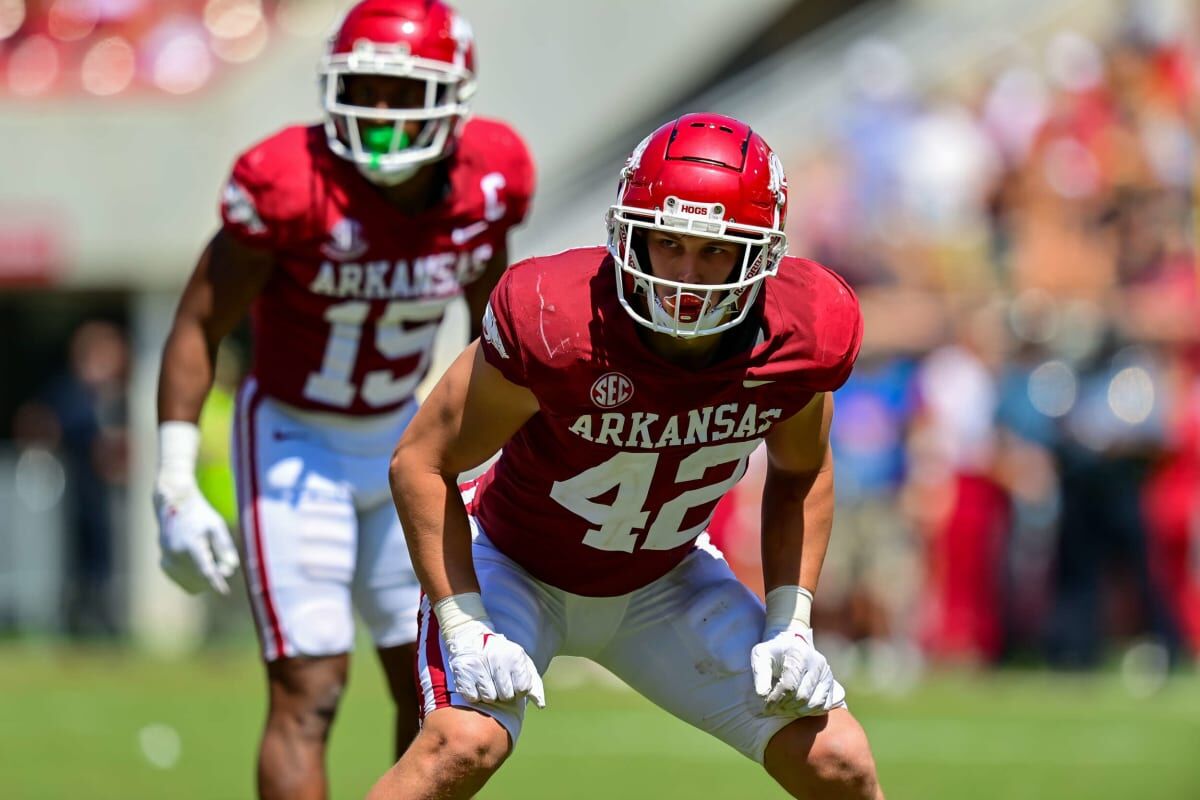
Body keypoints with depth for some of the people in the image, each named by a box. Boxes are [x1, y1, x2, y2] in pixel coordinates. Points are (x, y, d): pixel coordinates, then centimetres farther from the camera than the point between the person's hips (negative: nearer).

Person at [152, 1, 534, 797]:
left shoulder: (489, 180, -11)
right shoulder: (293, 186, -25)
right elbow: (198, 328, -15)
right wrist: (176, 486, -18)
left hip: (402, 439, 5)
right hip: (295, 445, -5)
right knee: (309, 691, -12)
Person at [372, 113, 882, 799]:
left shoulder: (802, 336, -21)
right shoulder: (554, 325, -33)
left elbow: (801, 474, 3)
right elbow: (422, 463, -19)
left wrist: (791, 627, -6)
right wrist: (465, 632, -24)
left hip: (664, 580, 4)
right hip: (516, 565, -4)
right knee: (465, 742, -31)